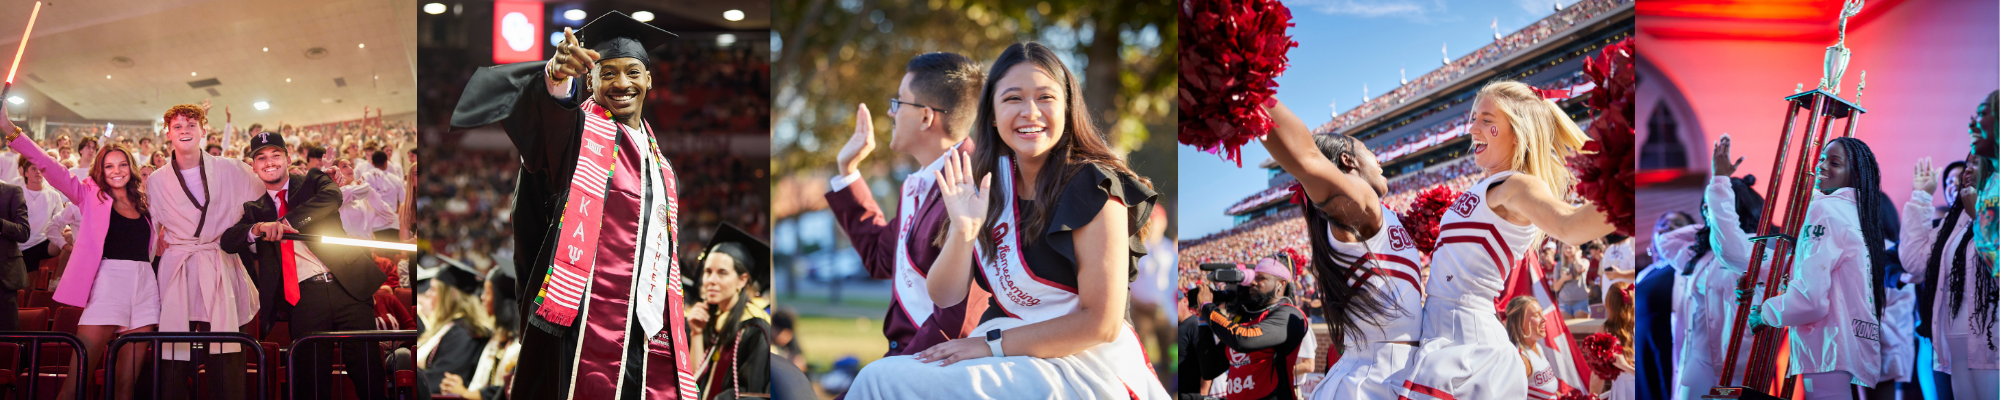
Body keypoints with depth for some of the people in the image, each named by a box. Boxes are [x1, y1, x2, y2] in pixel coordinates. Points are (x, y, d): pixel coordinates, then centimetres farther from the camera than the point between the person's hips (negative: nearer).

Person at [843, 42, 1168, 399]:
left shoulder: (1092, 189, -12)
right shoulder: (989, 179, 6)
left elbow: (1102, 323, -15)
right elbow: (944, 296, 5)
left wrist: (992, 344, -14)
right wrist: (963, 232, -14)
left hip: (1083, 366, -6)